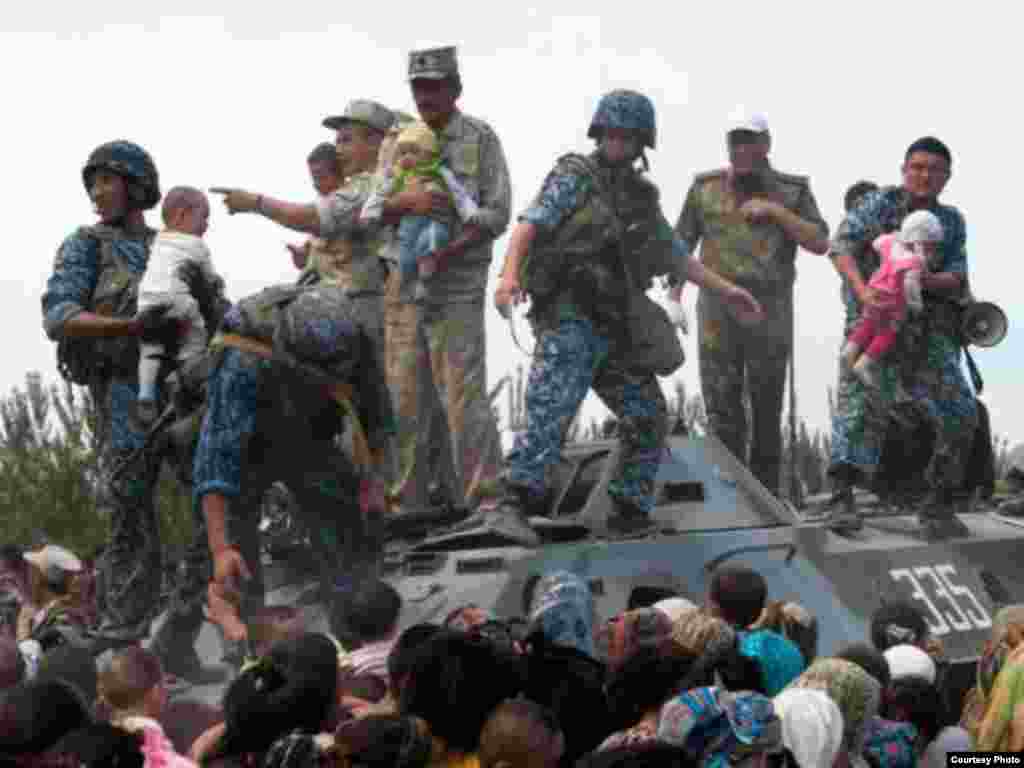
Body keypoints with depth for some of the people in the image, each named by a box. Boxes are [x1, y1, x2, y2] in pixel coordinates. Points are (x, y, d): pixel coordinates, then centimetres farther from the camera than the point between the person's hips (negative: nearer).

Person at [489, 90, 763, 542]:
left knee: (647, 420, 9)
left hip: (612, 332, 7)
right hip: (569, 322, -7)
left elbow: (675, 256, 29)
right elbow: (530, 224, -14)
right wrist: (510, 275, -32)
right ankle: (513, 507, -31)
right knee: (550, 412, -24)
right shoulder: (575, 178, -1)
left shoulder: (641, 198, 19)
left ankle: (629, 513, 18)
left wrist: (725, 291, 24)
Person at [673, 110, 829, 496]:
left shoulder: (793, 191, 5)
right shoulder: (706, 188, 7)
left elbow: (820, 243, -2)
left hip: (770, 315, 0)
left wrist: (776, 211, -12)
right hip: (717, 315, 0)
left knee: (766, 413, 3)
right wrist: (674, 300, -1)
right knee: (722, 410, -6)